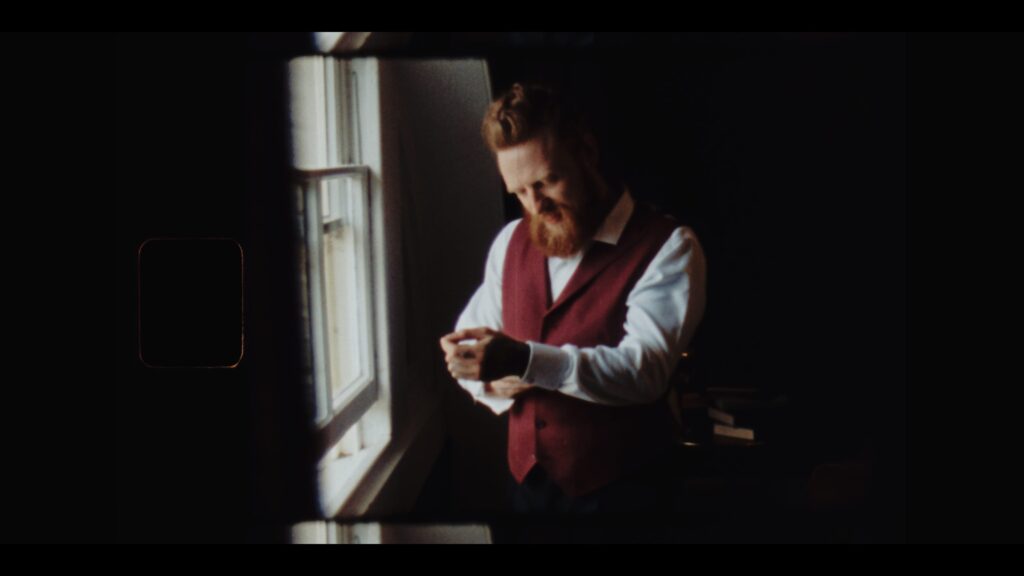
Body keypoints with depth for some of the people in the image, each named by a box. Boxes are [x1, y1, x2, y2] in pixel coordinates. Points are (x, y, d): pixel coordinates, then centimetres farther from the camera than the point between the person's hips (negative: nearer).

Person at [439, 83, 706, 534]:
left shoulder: (667, 247, -11)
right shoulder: (511, 241, 6)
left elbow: (645, 367, -22)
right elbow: (468, 341, 10)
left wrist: (524, 361, -34)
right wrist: (491, 379, -13)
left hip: (616, 490, -5)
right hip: (526, 476, 5)